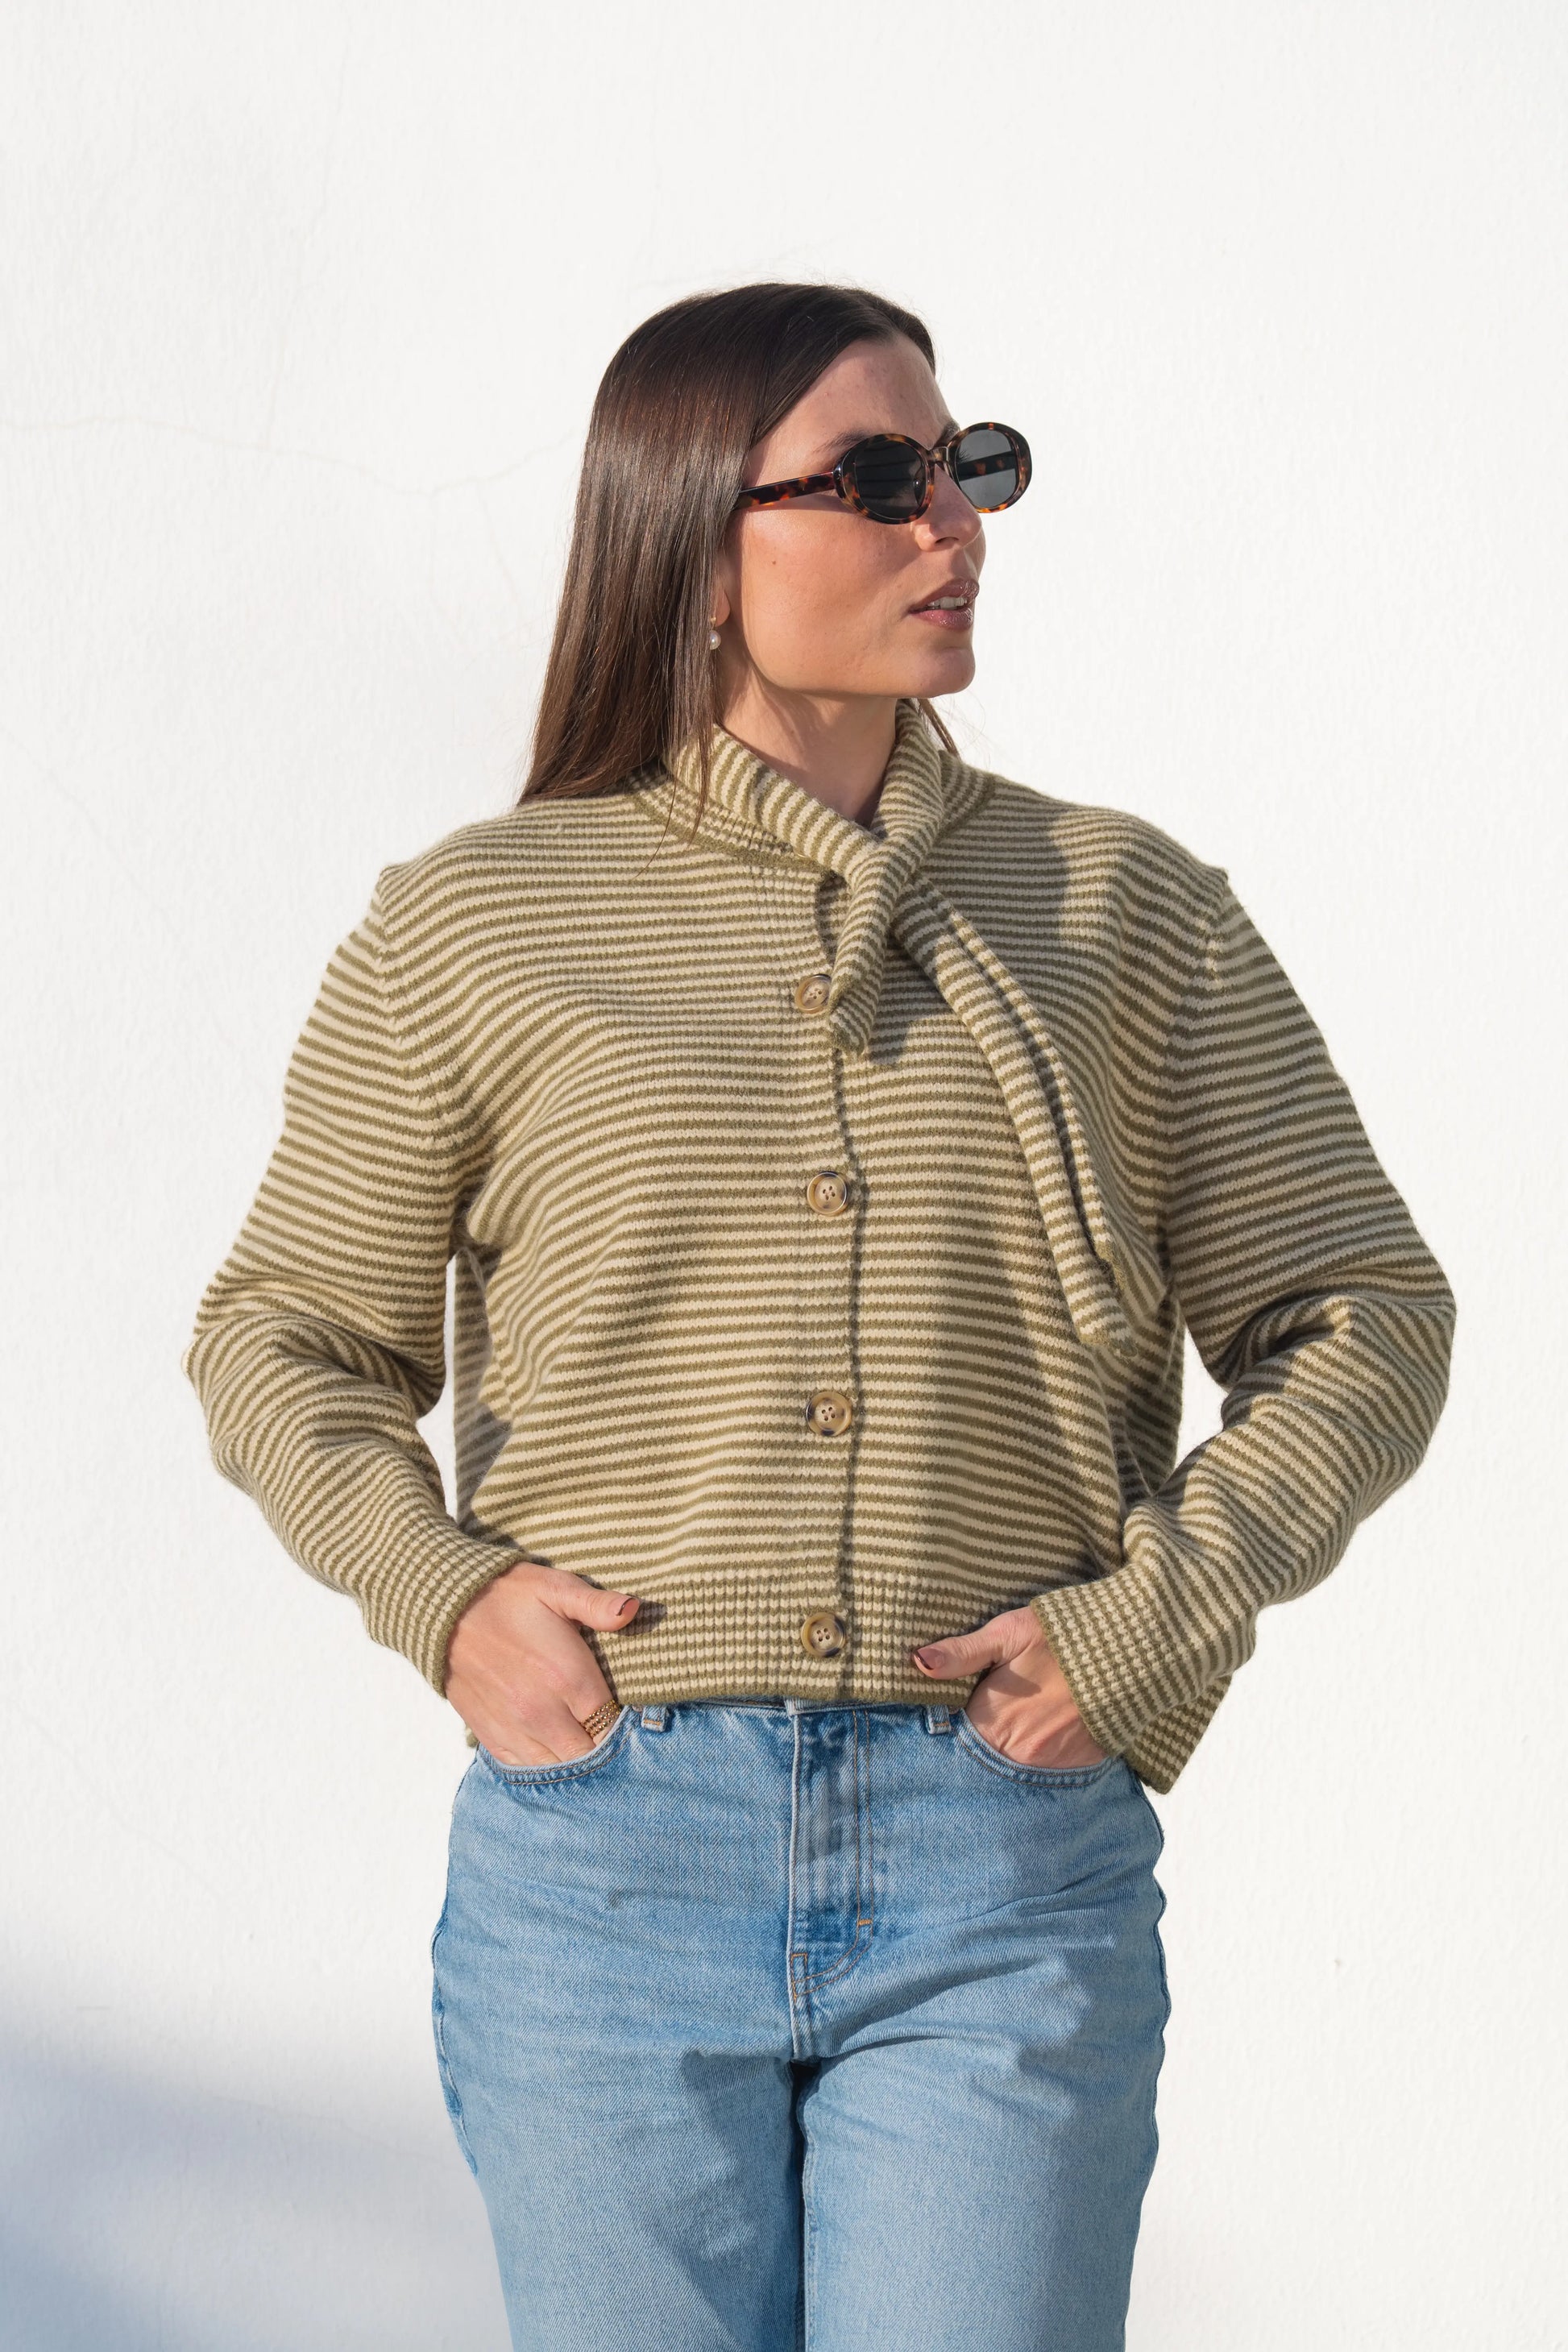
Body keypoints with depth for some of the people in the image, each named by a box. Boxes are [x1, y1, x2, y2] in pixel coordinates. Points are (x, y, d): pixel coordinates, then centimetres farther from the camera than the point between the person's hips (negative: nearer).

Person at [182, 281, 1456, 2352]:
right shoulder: (477, 922, 5)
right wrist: (440, 1595, -5)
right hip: (606, 1853, 0)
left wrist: (1155, 1622, -6)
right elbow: (284, 1337, 13)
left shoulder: (1128, 912, 8)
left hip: (1010, 1885, 0)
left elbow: (1362, 1320, 9)